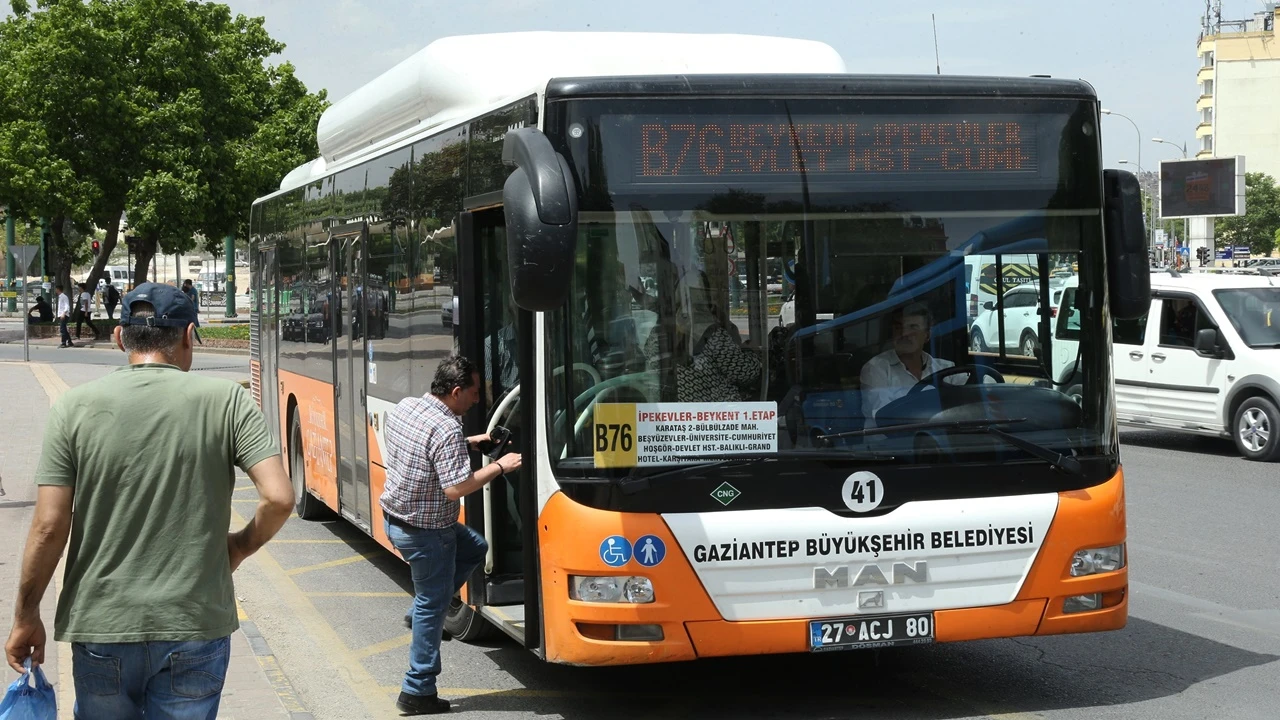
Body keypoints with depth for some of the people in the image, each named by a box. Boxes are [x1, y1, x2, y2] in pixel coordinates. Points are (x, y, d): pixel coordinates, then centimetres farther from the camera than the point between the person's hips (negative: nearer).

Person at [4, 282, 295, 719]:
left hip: (100, 628, 1)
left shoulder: (75, 408, -3)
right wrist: (241, 547, 8)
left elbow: (49, 527, -5)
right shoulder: (226, 402, -5)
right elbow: (279, 498, -12)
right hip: (196, 626, -1)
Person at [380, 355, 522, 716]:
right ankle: (418, 692, 12)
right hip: (426, 533, -9)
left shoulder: (403, 407, 0)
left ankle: (423, 611, 23)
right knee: (432, 605, 5)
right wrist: (500, 466, -18)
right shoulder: (447, 429, -26)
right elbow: (456, 487, -28)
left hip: (395, 519, 9)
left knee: (474, 549, 25)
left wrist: (468, 443, 15)